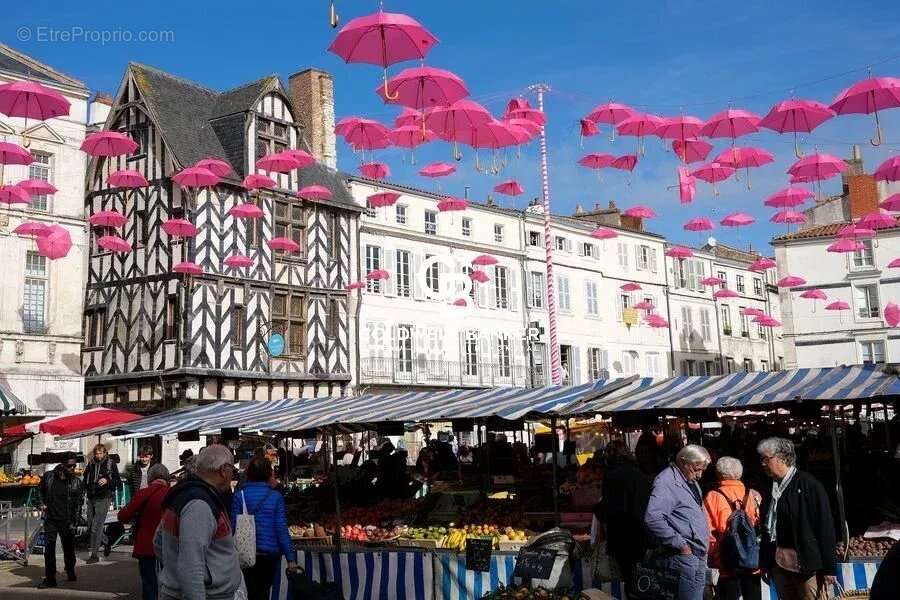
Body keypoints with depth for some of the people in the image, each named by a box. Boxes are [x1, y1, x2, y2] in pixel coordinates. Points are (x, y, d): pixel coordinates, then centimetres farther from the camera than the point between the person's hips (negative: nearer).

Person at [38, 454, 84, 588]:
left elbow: (79, 504, -4)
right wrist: (42, 504, 4)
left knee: (69, 549, 10)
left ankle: (71, 574, 30)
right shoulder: (48, 477, -3)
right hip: (50, 520, 1)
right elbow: (41, 491, 19)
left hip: (67, 522, -1)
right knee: (49, 549, -5)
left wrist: (74, 523, -7)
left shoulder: (77, 482, -7)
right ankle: (49, 579, 2)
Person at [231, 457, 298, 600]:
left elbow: (234, 527, -5)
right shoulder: (276, 497, -7)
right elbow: (282, 529, -9)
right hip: (270, 554, 0)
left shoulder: (239, 496, -5)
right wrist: (291, 557, -4)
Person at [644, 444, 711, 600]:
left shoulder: (690, 481, 15)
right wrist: (680, 544, -21)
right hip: (684, 556, -9)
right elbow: (652, 519, -28)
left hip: (699, 557, 9)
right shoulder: (667, 481, -15)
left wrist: (704, 550, 14)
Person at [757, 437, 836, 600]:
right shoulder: (771, 487, 9)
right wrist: (765, 562, 9)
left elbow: (825, 526, -11)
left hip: (806, 564, -6)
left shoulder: (808, 484, -9)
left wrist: (828, 568, -13)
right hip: (778, 563, 6)